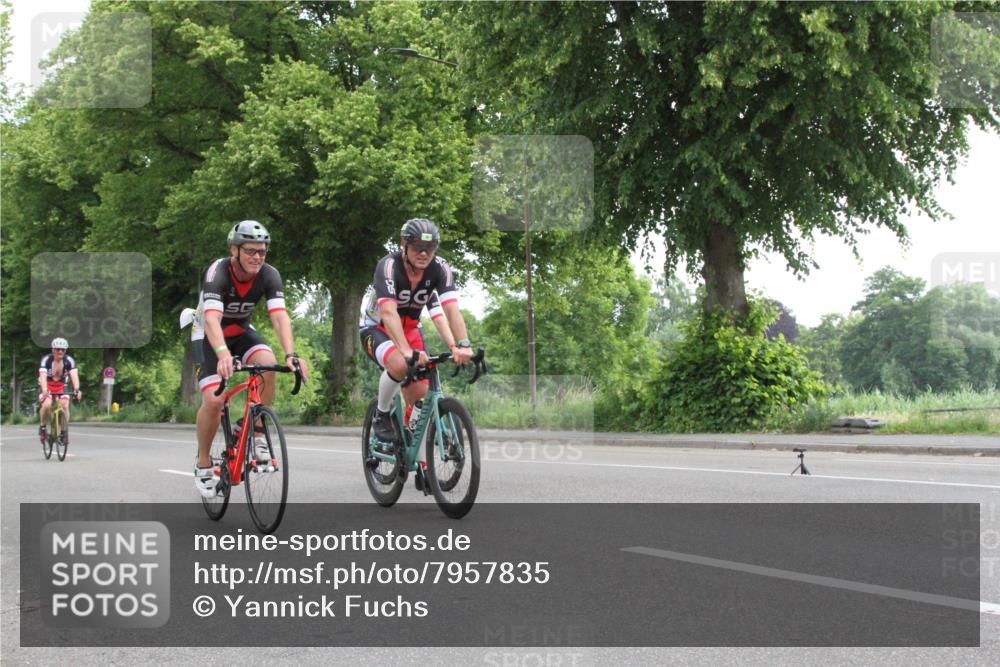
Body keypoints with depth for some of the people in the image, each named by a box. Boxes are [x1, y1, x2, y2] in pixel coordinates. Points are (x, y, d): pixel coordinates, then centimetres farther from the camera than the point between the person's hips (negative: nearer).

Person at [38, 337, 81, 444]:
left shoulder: (69, 361, -18)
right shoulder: (46, 360, -24)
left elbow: (74, 375, -29)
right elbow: (43, 376, -36)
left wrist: (76, 390, -47)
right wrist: (44, 391, -53)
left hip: (61, 386, 2)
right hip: (47, 386, -2)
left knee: (65, 405, -20)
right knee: (47, 405, -27)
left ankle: (64, 431, -4)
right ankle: (42, 427, -4)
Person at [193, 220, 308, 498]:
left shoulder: (269, 275, -21)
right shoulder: (217, 273, -32)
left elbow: (280, 316, -32)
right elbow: (212, 319, -46)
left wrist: (291, 354, -49)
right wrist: (223, 354, -64)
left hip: (242, 331, 3)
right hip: (210, 337, -3)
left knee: (268, 364, -29)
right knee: (213, 401, -19)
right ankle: (203, 464, 3)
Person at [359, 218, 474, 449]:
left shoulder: (440, 269, -18)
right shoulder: (388, 266, -30)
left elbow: (452, 310, -29)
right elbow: (388, 312, -41)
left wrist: (463, 345, -47)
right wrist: (406, 350, -55)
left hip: (410, 328, 4)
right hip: (376, 328, -4)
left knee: (420, 393, -9)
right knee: (400, 364, -36)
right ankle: (381, 416, -10)